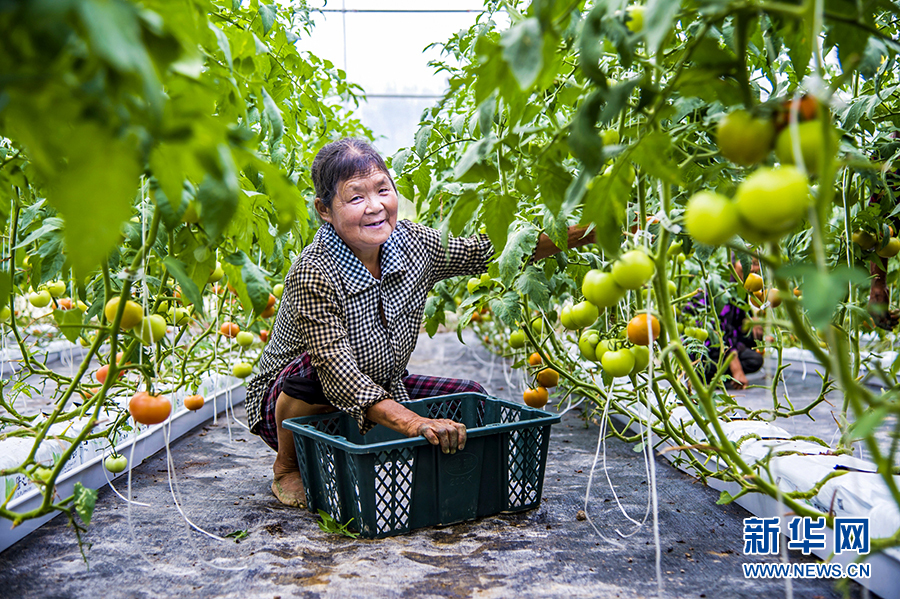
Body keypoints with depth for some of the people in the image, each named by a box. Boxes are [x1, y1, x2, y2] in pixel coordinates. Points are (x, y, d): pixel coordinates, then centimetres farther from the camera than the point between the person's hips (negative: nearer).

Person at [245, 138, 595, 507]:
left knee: (471, 399, -6)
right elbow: (338, 374, -37)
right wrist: (415, 425, -48)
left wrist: (573, 235, -12)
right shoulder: (312, 276, -30)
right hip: (291, 404, -5)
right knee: (315, 367, -37)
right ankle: (286, 466, -6)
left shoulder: (412, 244, -12)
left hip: (381, 392, 6)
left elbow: (484, 251, -2)